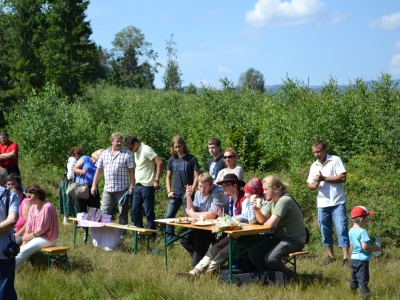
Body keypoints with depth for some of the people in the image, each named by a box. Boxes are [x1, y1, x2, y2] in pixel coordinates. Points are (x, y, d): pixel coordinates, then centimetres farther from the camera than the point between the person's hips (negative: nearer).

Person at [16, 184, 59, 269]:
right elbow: (28, 227, 4)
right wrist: (24, 243, -7)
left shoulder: (47, 207, -17)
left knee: (24, 251, -23)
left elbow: (42, 228, -17)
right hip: (35, 236, 8)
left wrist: (29, 236, -9)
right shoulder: (33, 207, 8)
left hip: (48, 238, -8)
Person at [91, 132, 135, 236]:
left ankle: (121, 234, 10)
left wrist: (132, 186, -9)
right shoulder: (104, 153, 11)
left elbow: (132, 171, -3)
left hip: (122, 189, -3)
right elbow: (98, 170, 13)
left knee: (123, 213, 4)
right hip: (107, 189, 3)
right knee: (104, 212, 4)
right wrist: (94, 185, 9)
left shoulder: (127, 154, 0)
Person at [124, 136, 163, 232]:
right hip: (138, 185, 9)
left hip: (147, 186, -9)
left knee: (149, 212, -2)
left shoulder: (146, 150, -14)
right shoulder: (136, 152, 13)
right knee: (134, 210, 10)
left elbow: (160, 163, -20)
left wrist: (156, 180, -22)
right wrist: (133, 184, 16)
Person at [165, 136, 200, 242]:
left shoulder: (191, 159, -3)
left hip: (186, 193, -4)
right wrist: (169, 191, 4)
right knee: (169, 216, 1)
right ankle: (168, 240, 8)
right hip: (175, 193, 4)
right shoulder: (172, 160, 9)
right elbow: (168, 177, 16)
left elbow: (197, 176, -6)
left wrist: (191, 190, -13)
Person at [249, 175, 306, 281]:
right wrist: (257, 210, -12)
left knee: (270, 259, -29)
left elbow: (270, 224, -27)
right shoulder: (272, 201, 9)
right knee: (253, 254, -2)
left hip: (294, 239, -9)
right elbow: (262, 220, 8)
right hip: (280, 237, 9)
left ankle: (289, 276, -2)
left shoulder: (284, 201, -21)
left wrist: (265, 223, -4)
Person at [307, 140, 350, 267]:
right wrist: (315, 185, -12)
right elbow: (309, 185, 11)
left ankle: (345, 258, -7)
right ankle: (330, 256, 24)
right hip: (322, 204, 6)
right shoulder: (314, 166, 10)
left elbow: (343, 178, -14)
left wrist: (324, 178, -15)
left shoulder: (335, 160, -6)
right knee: (325, 231, 11)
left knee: (342, 229, -7)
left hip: (337, 203, -5)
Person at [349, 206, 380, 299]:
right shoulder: (362, 232, -20)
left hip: (353, 258, 9)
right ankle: (365, 295, -5)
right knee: (363, 280, -5)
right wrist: (375, 248, -14)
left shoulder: (351, 231, 8)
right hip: (362, 259, -9)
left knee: (354, 278, 18)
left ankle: (353, 293, 25)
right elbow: (365, 246, -26)